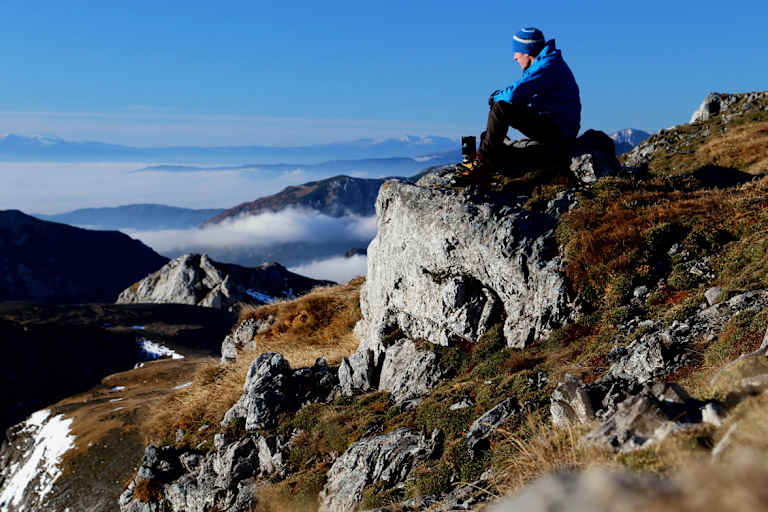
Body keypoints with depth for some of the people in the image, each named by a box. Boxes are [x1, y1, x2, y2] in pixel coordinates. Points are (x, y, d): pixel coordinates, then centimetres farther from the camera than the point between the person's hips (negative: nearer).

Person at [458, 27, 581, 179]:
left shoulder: (547, 66, -18)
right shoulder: (545, 64, 16)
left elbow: (515, 94, -27)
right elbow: (522, 92, 26)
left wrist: (497, 96, -5)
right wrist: (500, 94, 6)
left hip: (557, 133, -11)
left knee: (501, 108, -21)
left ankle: (484, 162, -16)